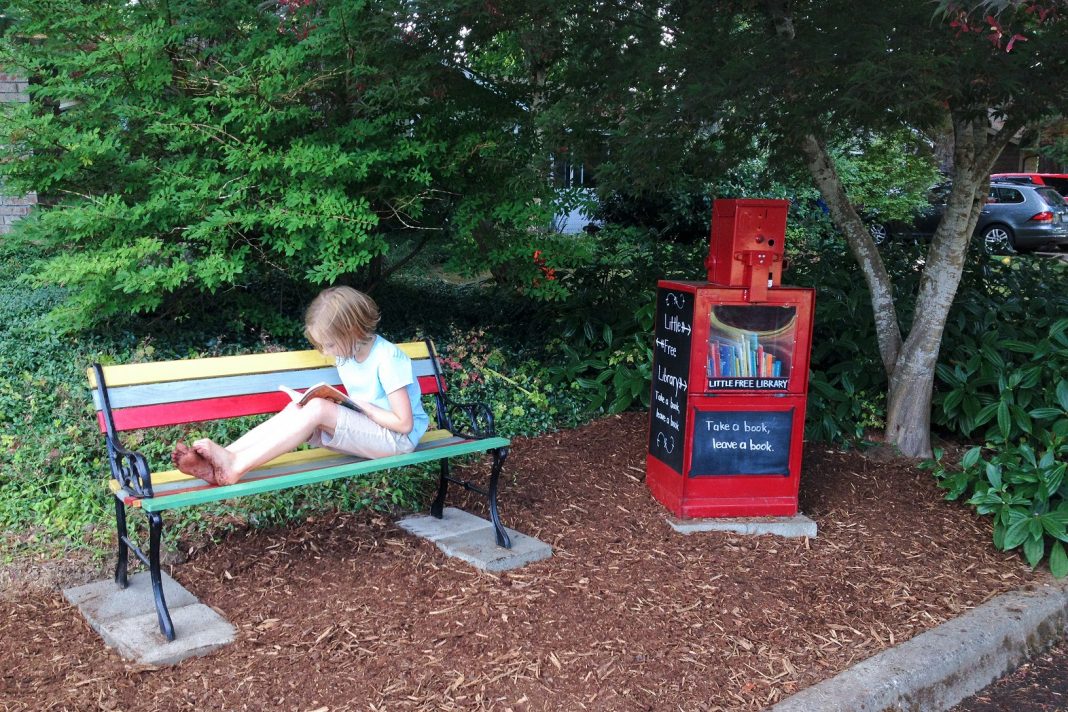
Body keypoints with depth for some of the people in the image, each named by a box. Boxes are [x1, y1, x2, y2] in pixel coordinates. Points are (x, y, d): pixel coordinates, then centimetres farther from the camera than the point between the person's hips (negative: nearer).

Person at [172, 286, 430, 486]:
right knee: (296, 409, -17)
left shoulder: (388, 359, -20)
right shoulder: (346, 353, 4)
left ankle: (235, 465, -31)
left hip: (399, 438, -8)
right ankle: (219, 463, -28)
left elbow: (404, 423, -21)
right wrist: (339, 405, -9)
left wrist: (361, 404, -17)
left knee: (317, 409, -29)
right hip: (365, 430, 8)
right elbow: (355, 406, 13)